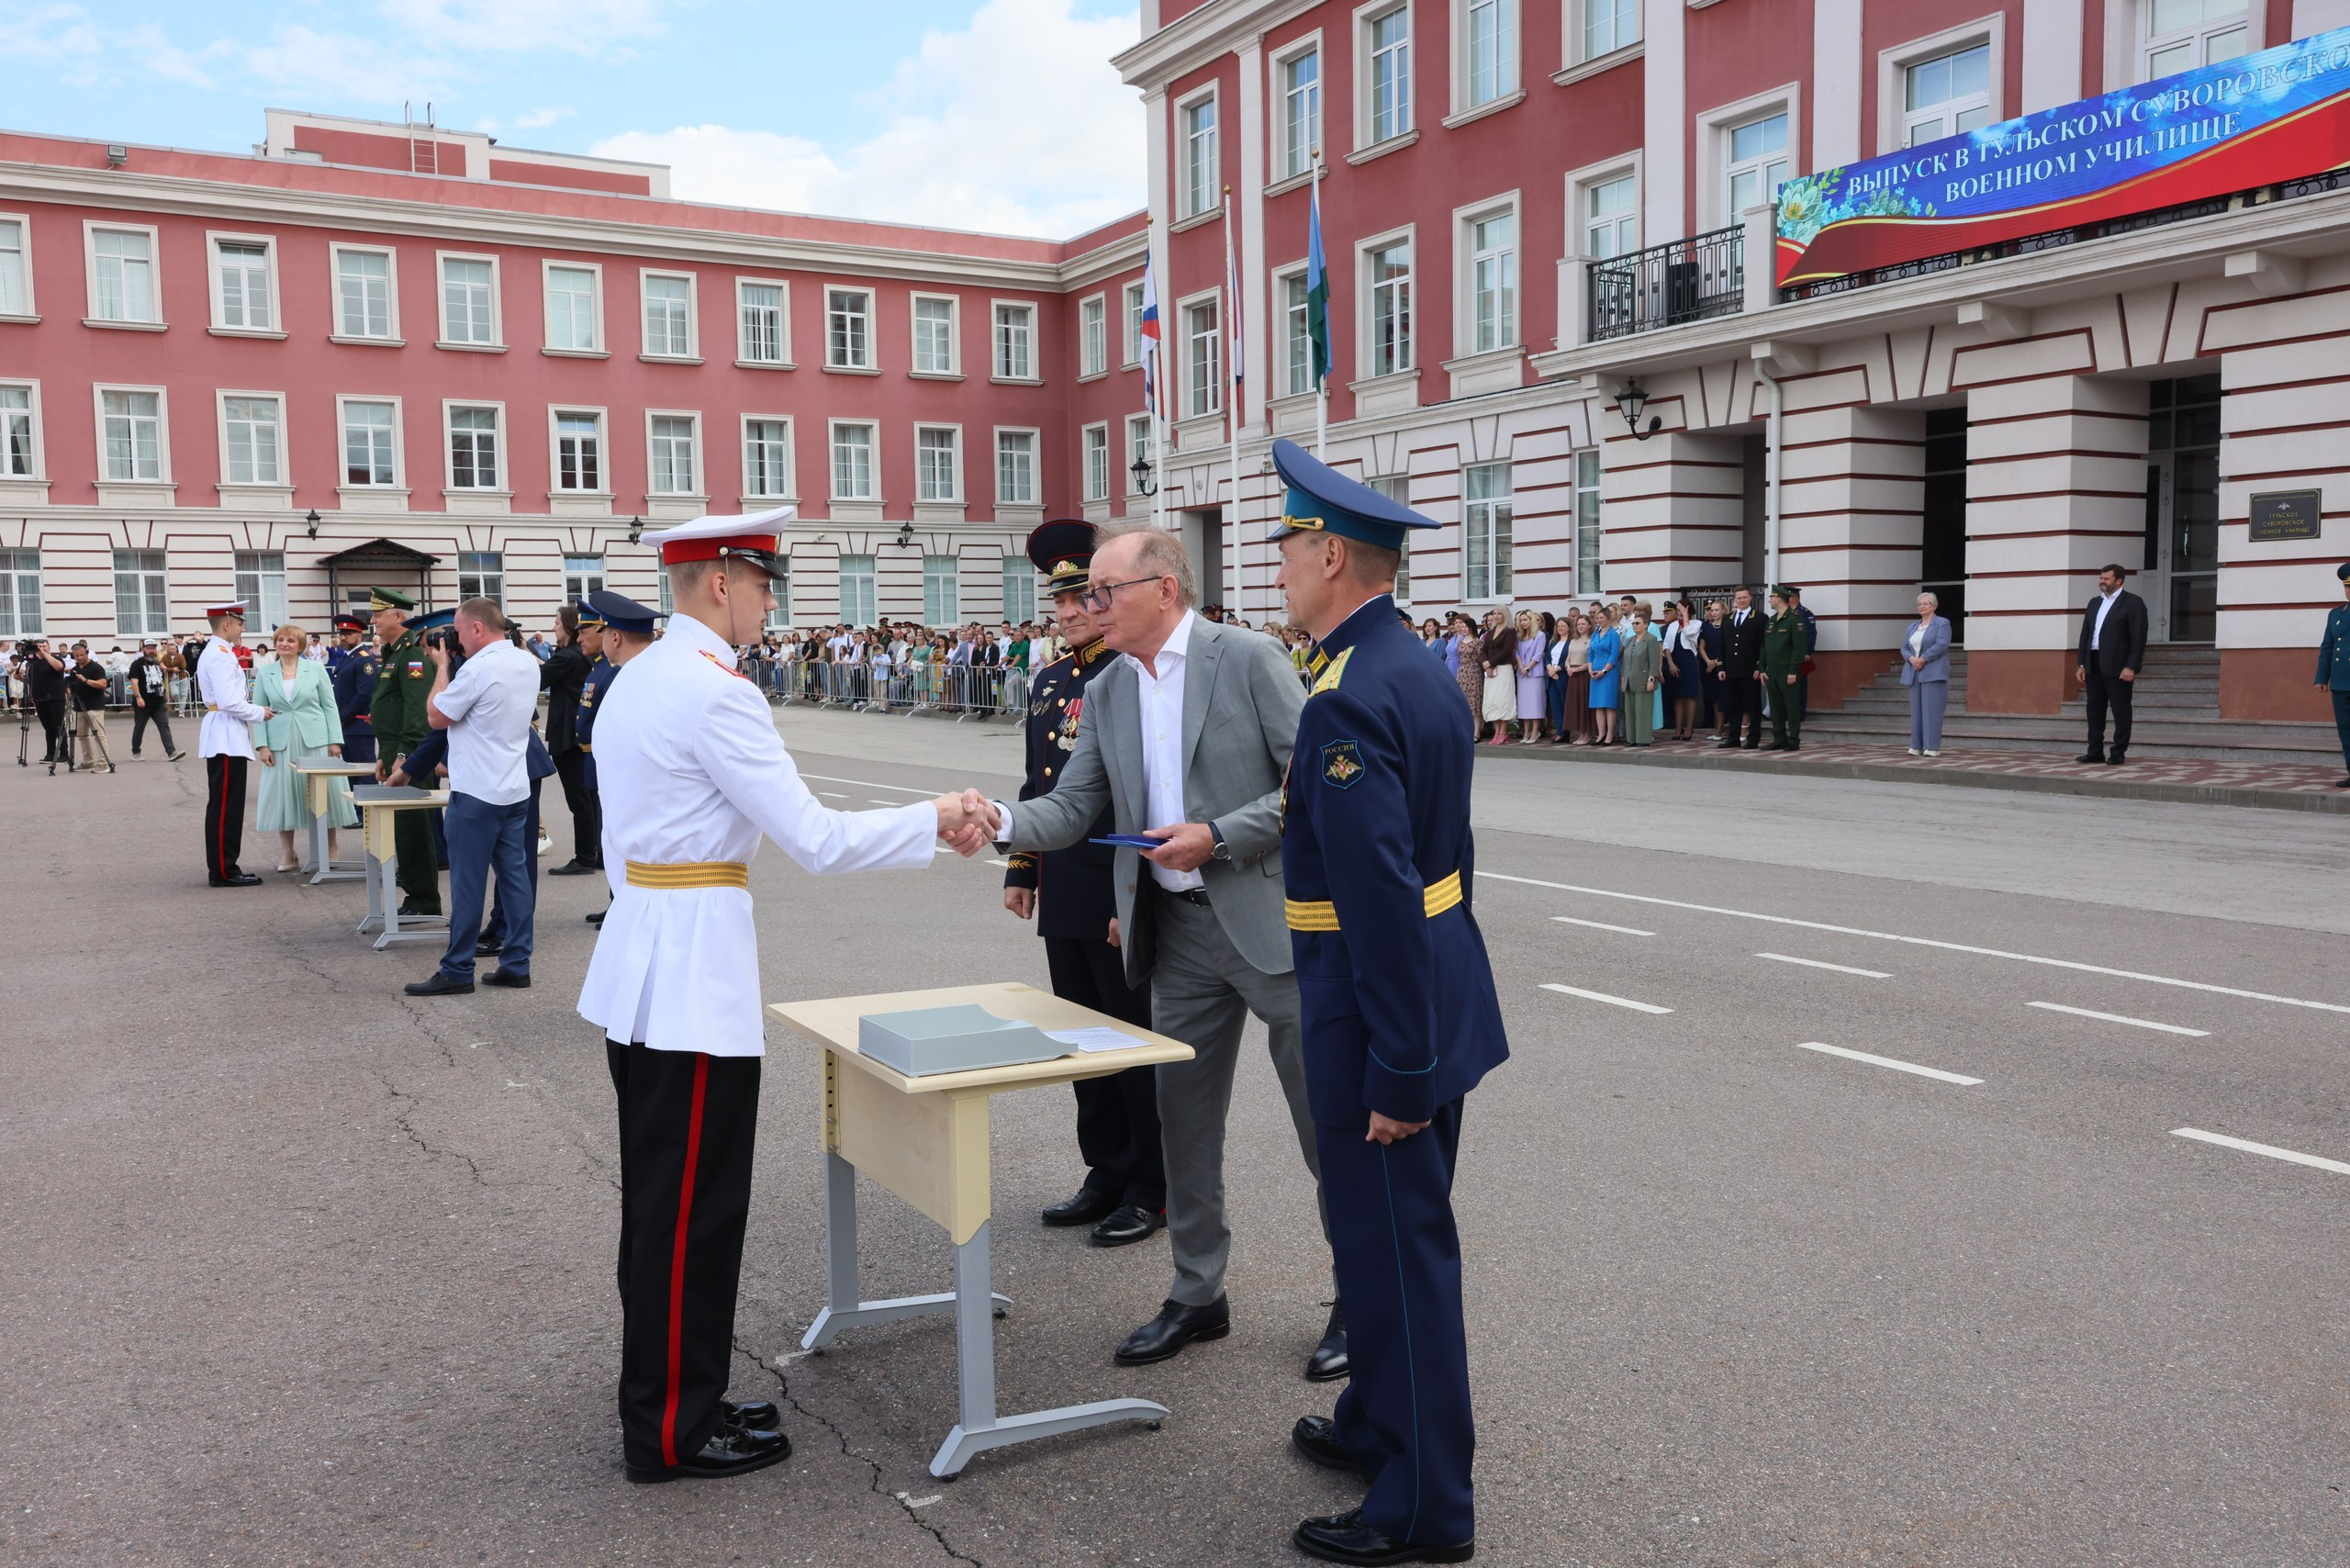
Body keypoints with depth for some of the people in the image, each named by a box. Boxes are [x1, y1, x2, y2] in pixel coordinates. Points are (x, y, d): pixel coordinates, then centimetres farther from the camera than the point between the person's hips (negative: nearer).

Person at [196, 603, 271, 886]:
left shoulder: (219, 653, 16)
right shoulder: (219, 655, -15)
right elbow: (228, 702, -22)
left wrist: (254, 709, 11)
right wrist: (259, 713, -10)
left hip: (228, 737, 10)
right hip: (225, 737, -10)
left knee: (227, 807, 13)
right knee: (224, 807, -6)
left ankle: (225, 867, 18)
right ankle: (223, 871, -2)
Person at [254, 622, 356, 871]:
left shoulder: (316, 668, 2)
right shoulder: (264, 672, 5)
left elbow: (329, 706, 1)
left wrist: (335, 740, -6)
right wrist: (262, 745, -4)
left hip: (315, 741, -1)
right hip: (280, 743, 1)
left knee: (324, 794, 1)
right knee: (283, 795, 4)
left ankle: (330, 854, 11)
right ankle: (287, 855, 13)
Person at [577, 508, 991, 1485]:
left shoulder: (636, 678, 13)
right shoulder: (715, 691, -18)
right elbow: (815, 839, -19)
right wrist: (936, 821, -9)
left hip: (640, 966, 10)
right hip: (694, 974, -10)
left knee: (662, 1197, 18)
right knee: (693, 1208, 1)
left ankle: (668, 1399, 30)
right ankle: (673, 1431, 13)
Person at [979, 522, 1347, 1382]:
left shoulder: (1248, 659, -10)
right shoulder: (1105, 694, 9)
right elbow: (1072, 808, 7)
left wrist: (1217, 837, -19)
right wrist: (1003, 819, -13)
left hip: (1271, 919, -6)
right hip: (1179, 932, 6)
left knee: (1327, 1117, 3)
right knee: (1184, 1116, 14)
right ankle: (1197, 1294, 29)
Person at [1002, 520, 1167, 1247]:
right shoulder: (1049, 682, 13)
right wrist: (1021, 869, 16)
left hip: (1121, 903, -8)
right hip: (1062, 898, 8)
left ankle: (1153, 1188, 15)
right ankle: (1107, 1174, 28)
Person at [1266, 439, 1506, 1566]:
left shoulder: (1346, 702, -23)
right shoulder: (1416, 667, 8)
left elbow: (1381, 902, -26)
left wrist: (1399, 1074, -22)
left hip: (1380, 1016, -10)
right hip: (1435, 994, 10)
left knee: (1396, 1248, 3)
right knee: (1391, 1231, 22)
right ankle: (1379, 1424, 40)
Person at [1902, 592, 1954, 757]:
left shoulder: (1942, 623, -1)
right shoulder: (1912, 626, 19)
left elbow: (1941, 645, -13)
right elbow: (1904, 648, 13)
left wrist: (1923, 659, -16)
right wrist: (1911, 659, -8)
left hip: (1933, 673, -6)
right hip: (1915, 673, 6)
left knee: (1931, 709, -8)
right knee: (1916, 710, 5)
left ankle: (1932, 747, -7)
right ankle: (1917, 746, 7)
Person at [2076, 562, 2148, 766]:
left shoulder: (2133, 602, -5)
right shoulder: (2094, 603, 16)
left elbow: (2138, 638, -10)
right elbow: (2085, 634, 16)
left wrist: (2131, 667, -17)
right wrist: (2081, 664, 8)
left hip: (2118, 666, -7)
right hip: (2094, 664, 7)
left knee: (2121, 711, 0)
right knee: (2095, 709, 9)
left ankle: (2119, 753, 4)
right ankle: (2095, 751, 14)